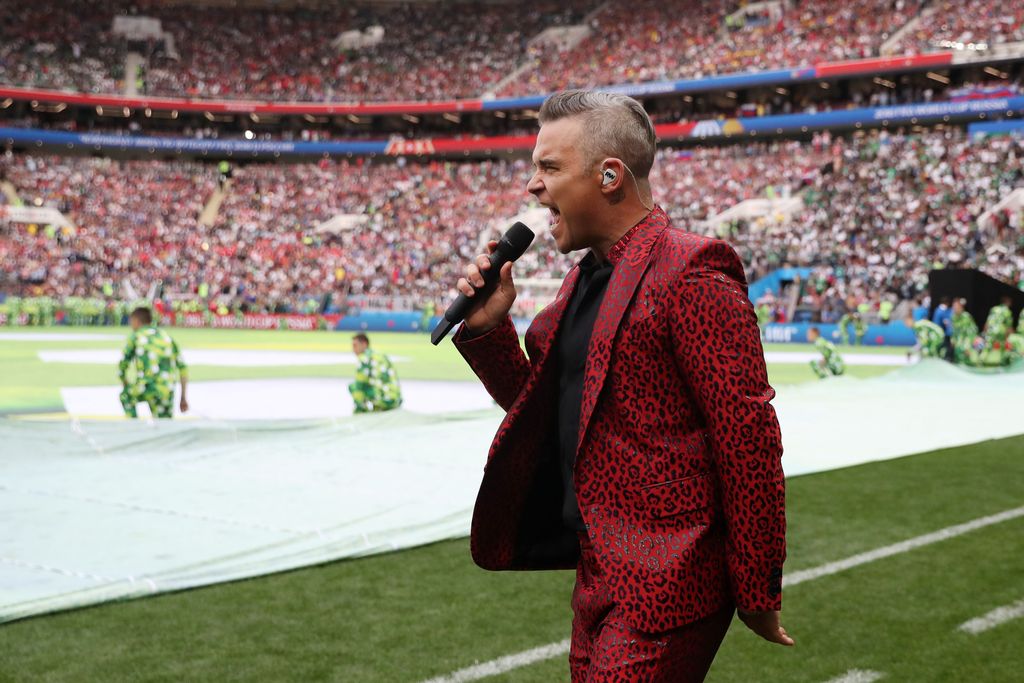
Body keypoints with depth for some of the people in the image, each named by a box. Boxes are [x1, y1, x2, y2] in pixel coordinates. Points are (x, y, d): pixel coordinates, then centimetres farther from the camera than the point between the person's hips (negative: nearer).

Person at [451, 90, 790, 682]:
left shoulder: (690, 273, -15)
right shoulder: (586, 278, 14)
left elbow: (750, 438, -17)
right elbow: (541, 410, 19)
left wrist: (757, 596, -14)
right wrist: (488, 327, 4)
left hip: (663, 589, -9)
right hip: (601, 578, 9)